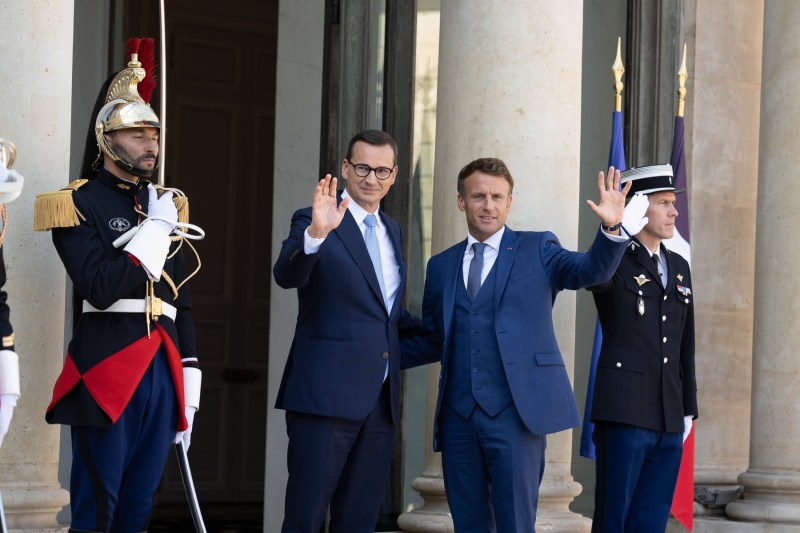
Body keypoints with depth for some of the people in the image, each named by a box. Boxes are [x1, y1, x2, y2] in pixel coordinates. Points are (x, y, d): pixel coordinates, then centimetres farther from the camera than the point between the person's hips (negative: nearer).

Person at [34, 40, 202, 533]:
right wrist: (156, 228, -9)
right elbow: (101, 288, -16)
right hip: (106, 373, -6)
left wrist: (189, 388, 13)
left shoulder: (165, 206, 19)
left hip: (161, 372, 6)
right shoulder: (80, 204, -1)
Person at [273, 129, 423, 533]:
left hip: (380, 401, 7)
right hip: (327, 395, -7)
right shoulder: (313, 222, -5)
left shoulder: (392, 231, 18)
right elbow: (286, 276, -25)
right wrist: (316, 233, -41)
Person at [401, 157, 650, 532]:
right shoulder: (441, 266, 16)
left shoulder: (537, 250, 6)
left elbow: (591, 270, -10)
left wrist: (611, 228, -28)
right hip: (458, 414, 4)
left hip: (515, 412, -4)